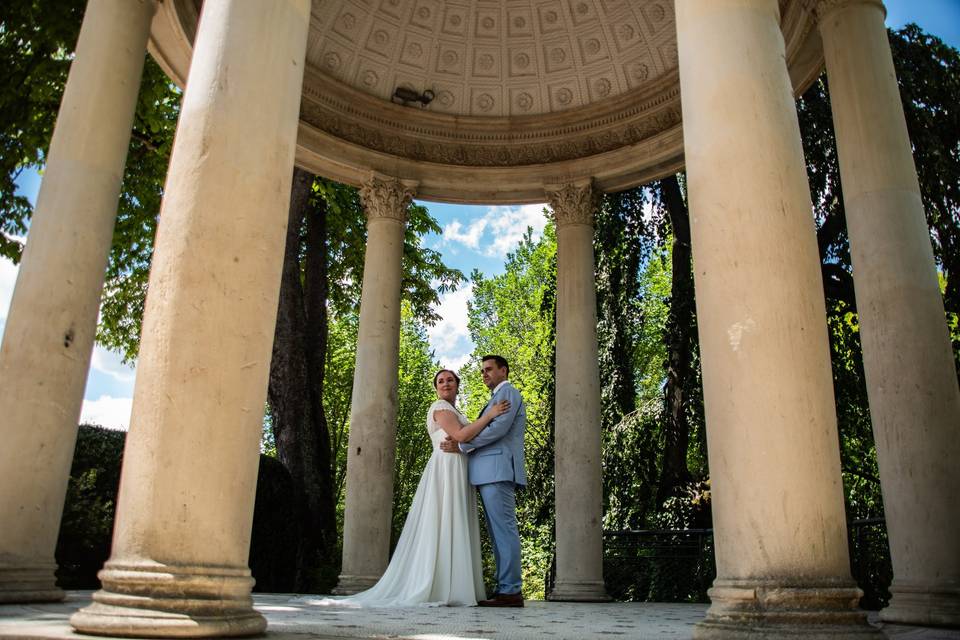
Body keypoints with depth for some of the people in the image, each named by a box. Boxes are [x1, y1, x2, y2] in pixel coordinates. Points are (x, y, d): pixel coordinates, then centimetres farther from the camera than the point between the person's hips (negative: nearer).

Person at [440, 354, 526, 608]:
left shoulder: (508, 392, 1)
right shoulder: (497, 399, 30)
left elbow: (499, 428, -14)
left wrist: (461, 446, -10)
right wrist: (462, 444, 2)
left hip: (498, 470, -10)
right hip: (490, 473, 10)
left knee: (504, 529, -11)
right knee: (498, 532, 6)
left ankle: (510, 591, -11)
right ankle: (506, 589, 6)